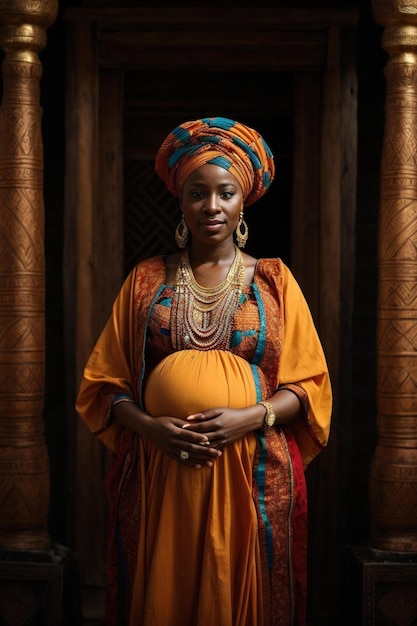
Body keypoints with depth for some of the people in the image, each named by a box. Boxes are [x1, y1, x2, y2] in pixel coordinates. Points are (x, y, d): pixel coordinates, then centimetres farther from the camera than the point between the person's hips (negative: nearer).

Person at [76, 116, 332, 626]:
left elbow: (308, 383, 3)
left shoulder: (274, 280, 5)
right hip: (159, 478, 1)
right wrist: (151, 426, -13)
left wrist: (249, 418, -14)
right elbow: (105, 382, 6)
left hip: (251, 478, 0)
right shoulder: (146, 281, 7)